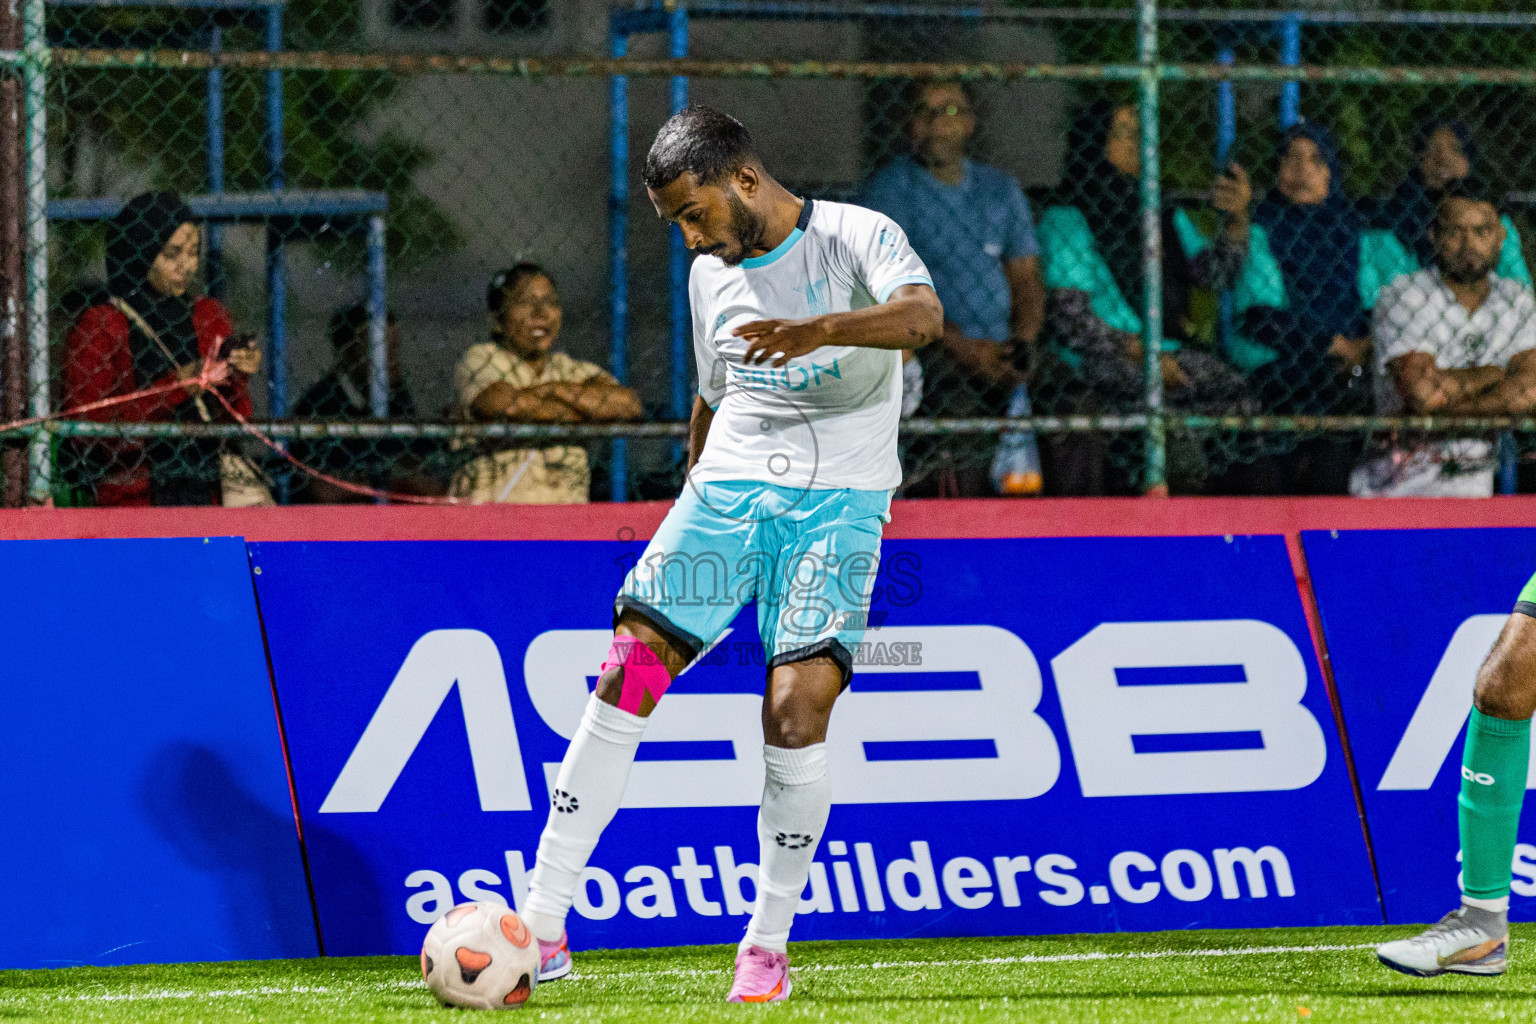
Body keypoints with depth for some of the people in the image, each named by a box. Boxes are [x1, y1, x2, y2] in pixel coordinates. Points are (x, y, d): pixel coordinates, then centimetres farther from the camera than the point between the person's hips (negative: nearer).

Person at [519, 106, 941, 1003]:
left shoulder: (859, 237, -5)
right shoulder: (712, 275, 14)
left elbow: (923, 315, -26)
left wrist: (822, 331, -43)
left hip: (838, 496, -4)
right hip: (728, 487, 4)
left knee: (800, 704, -19)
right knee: (629, 672, -13)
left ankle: (769, 945, -3)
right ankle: (544, 927, -13)